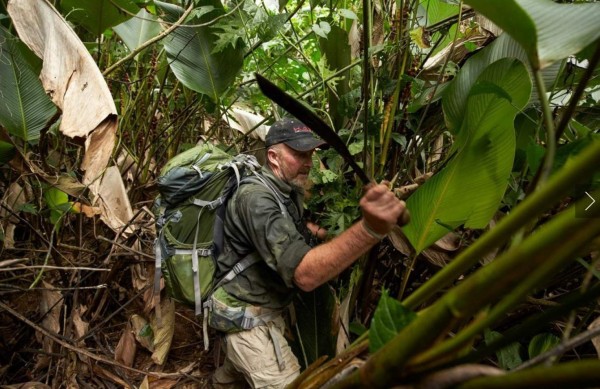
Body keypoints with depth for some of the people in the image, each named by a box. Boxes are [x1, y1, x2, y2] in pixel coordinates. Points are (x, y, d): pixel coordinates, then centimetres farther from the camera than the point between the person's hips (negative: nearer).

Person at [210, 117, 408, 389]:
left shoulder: (286, 192, 4)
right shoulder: (256, 197, -28)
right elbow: (304, 274, -39)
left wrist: (303, 229, 6)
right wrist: (370, 229, -51)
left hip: (261, 307, 10)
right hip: (248, 315, -9)